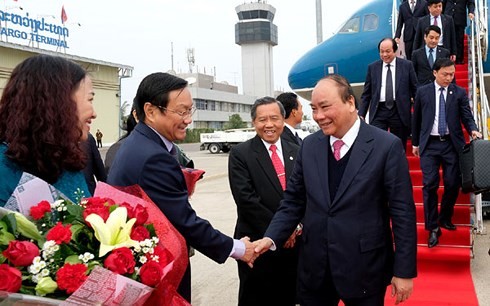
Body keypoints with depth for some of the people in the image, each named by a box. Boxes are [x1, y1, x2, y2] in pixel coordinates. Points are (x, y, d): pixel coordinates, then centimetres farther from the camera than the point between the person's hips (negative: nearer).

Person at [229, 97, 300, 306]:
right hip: (257, 243, -4)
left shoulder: (296, 152, 8)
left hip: (293, 240, 4)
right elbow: (245, 198, -14)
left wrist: (297, 225, -8)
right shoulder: (240, 154, -6)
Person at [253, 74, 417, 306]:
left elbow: (402, 211, -8)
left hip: (364, 269, -3)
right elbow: (293, 201, 7)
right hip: (313, 268, 4)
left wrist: (404, 270, -7)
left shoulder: (387, 146, -9)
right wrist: (271, 237, -7)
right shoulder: (309, 146, 3)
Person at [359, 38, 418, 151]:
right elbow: (366, 94, 8)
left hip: (399, 112, 0)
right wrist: (361, 114, 1)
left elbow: (415, 89, 4)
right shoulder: (372, 67, 5)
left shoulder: (407, 65, 2)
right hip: (378, 112, 0)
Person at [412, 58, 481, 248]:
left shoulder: (459, 93, 6)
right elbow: (416, 119, 11)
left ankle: (445, 218, 27)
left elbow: (467, 116, 1)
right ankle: (432, 228, 3)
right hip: (429, 144, -1)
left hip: (452, 144, 1)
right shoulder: (422, 92, 5)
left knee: (453, 184, 2)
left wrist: (473, 130, -20)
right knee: (430, 185, -6)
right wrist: (415, 142, 13)